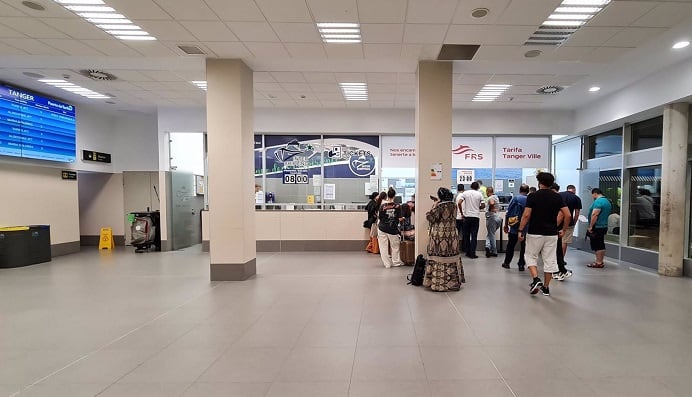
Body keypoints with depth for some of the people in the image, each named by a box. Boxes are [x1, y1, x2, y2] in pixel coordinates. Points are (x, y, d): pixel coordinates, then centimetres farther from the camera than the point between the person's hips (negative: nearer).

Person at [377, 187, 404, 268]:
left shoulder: (383, 206, -6)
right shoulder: (398, 206, -7)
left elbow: (379, 217, -3)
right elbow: (399, 219, -8)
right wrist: (403, 218, 13)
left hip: (382, 228, 0)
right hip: (393, 229, 0)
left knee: (383, 247, 9)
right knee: (395, 246, 18)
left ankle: (387, 263, 12)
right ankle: (396, 262, 30)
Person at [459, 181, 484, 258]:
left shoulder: (465, 193, 1)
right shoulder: (479, 194, 1)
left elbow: (459, 203, -8)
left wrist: (462, 214, -1)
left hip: (467, 216, 1)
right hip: (476, 217, -1)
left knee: (466, 235, 10)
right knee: (474, 236, 2)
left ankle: (468, 252, 15)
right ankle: (472, 253, 0)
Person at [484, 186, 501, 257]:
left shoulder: (490, 198, -12)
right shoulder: (496, 197, 15)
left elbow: (492, 203, -33)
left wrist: (491, 209, -17)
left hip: (491, 217, -8)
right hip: (498, 217, 8)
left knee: (491, 235, 3)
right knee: (490, 234, 14)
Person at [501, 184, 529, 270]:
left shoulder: (515, 198, -4)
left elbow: (508, 213, -5)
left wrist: (506, 225, 3)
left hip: (514, 227, 0)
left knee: (510, 245, 12)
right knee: (524, 247, 9)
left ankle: (507, 263, 21)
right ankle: (521, 265, 12)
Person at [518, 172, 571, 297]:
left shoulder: (532, 196, -8)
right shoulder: (557, 197, 2)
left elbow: (526, 215, -14)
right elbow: (567, 215, -2)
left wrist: (520, 230, -6)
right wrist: (563, 229, 10)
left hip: (534, 233, -3)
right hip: (551, 234, 3)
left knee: (531, 257, 12)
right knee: (549, 260, 10)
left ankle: (536, 279, -7)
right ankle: (546, 287, 16)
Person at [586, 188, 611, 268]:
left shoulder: (598, 201, -17)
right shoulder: (607, 201, 15)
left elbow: (595, 215, -24)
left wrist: (590, 226, -19)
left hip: (597, 227, -10)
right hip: (604, 226, 10)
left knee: (597, 246, -4)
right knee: (601, 245, 14)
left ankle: (598, 263, 0)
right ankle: (600, 261, 21)